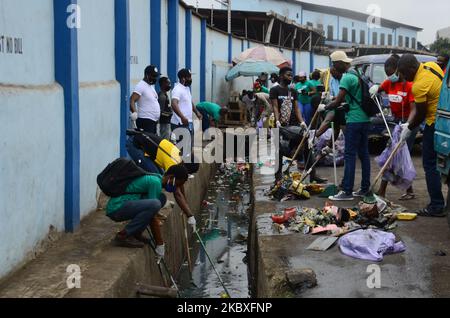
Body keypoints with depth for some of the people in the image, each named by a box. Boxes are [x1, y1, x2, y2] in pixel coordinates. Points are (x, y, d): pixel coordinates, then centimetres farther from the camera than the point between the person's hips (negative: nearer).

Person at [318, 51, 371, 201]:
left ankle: (347, 192, -7)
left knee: (350, 155, -8)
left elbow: (338, 102, -16)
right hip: (364, 118, 9)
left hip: (354, 120, -9)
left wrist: (324, 107, 0)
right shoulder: (357, 74, 16)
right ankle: (365, 188, 16)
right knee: (363, 153, 11)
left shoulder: (347, 78, -13)